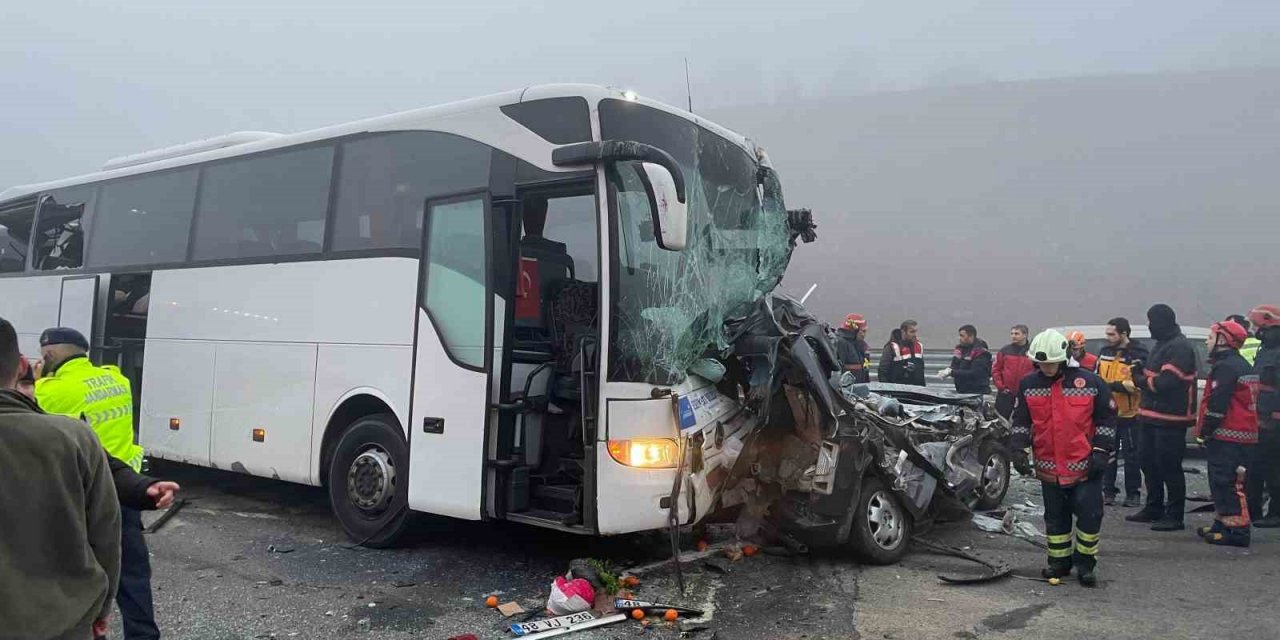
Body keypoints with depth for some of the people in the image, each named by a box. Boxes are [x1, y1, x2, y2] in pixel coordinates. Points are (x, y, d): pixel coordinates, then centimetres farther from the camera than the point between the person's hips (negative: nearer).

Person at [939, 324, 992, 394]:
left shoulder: (980, 353, -15)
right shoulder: (960, 348, 9)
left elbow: (973, 374, -23)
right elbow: (954, 366, 11)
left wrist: (952, 372, -25)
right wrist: (948, 370, -13)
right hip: (962, 392, 7)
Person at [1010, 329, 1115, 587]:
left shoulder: (1090, 382, -8)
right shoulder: (1028, 385, 0)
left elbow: (1106, 418, -1)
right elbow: (1021, 421, 7)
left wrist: (1101, 452, -7)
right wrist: (1019, 450, -4)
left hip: (1085, 466, -3)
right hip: (1049, 467, 3)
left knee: (1089, 515, 1)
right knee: (1055, 516, 13)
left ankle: (1085, 563, 17)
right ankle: (1059, 561, 26)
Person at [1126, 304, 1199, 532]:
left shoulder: (1180, 347, -16)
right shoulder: (1162, 344, 17)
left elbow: (1166, 382, -24)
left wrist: (1142, 381, -7)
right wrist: (1143, 370, 1)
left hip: (1170, 418, -10)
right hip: (1153, 415, 10)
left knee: (1169, 466, -5)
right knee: (1149, 462, 16)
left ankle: (1174, 516, 2)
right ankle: (1153, 509, 27)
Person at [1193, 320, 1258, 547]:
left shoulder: (1225, 366, -15)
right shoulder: (1243, 366, 19)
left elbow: (1217, 404, -21)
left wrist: (1204, 432, -13)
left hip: (1227, 437, -11)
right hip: (1244, 435, 11)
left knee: (1227, 484, -9)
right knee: (1222, 483, 16)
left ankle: (1237, 531, -10)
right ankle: (1222, 525, 23)